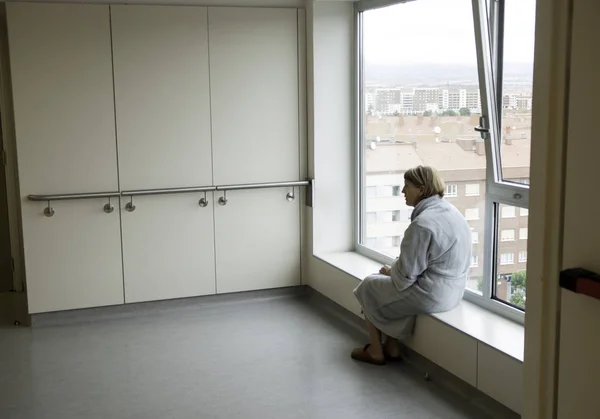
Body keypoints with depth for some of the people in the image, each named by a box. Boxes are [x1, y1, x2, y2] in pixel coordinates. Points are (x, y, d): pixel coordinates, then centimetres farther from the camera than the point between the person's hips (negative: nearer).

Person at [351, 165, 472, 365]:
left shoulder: (422, 224, -25)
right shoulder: (451, 211, 6)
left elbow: (406, 273, -20)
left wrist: (390, 271, 1)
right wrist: (395, 270, 13)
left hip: (430, 296, -9)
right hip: (452, 291, 9)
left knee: (369, 285, 12)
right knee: (386, 282, 24)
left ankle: (375, 351, 23)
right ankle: (391, 347, 25)